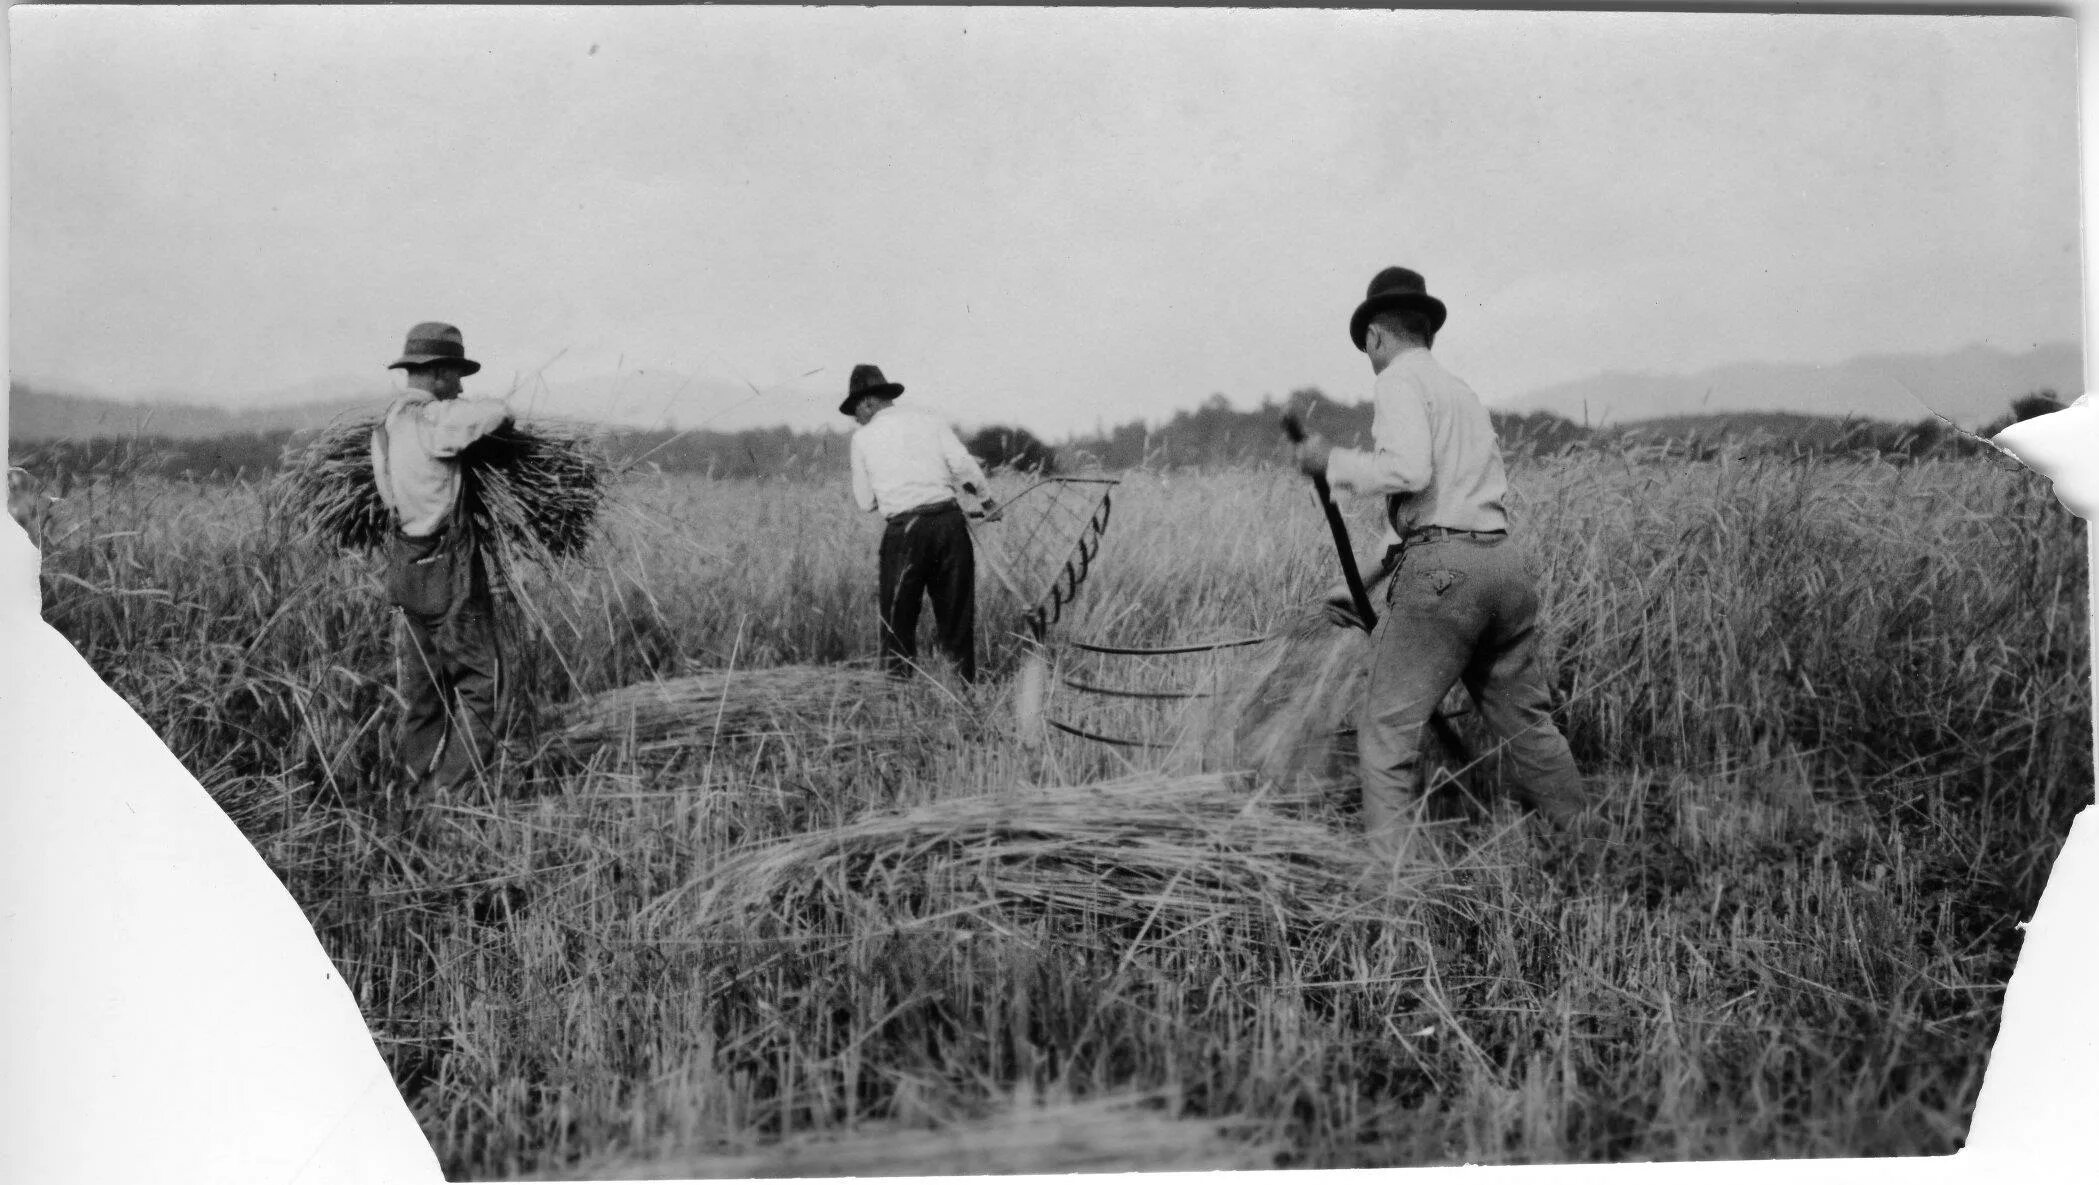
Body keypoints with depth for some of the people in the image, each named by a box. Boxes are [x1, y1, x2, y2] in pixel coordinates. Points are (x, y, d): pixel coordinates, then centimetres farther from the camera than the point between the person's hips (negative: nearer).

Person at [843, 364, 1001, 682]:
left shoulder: (864, 437, 8)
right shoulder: (929, 421, 11)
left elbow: (865, 502, 10)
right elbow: (964, 465, 0)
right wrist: (988, 502, 14)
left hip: (905, 529, -2)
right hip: (949, 520, 2)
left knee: (897, 620, 6)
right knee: (957, 613, 10)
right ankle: (965, 688, 13)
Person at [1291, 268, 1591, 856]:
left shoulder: (1400, 380, -1)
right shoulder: (1462, 390, 26)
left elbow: (1408, 470, -17)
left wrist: (1334, 462, -3)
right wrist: (1390, 564, 28)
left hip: (1442, 566, -8)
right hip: (1506, 559, 8)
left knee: (1387, 727, -5)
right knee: (1525, 720, 16)